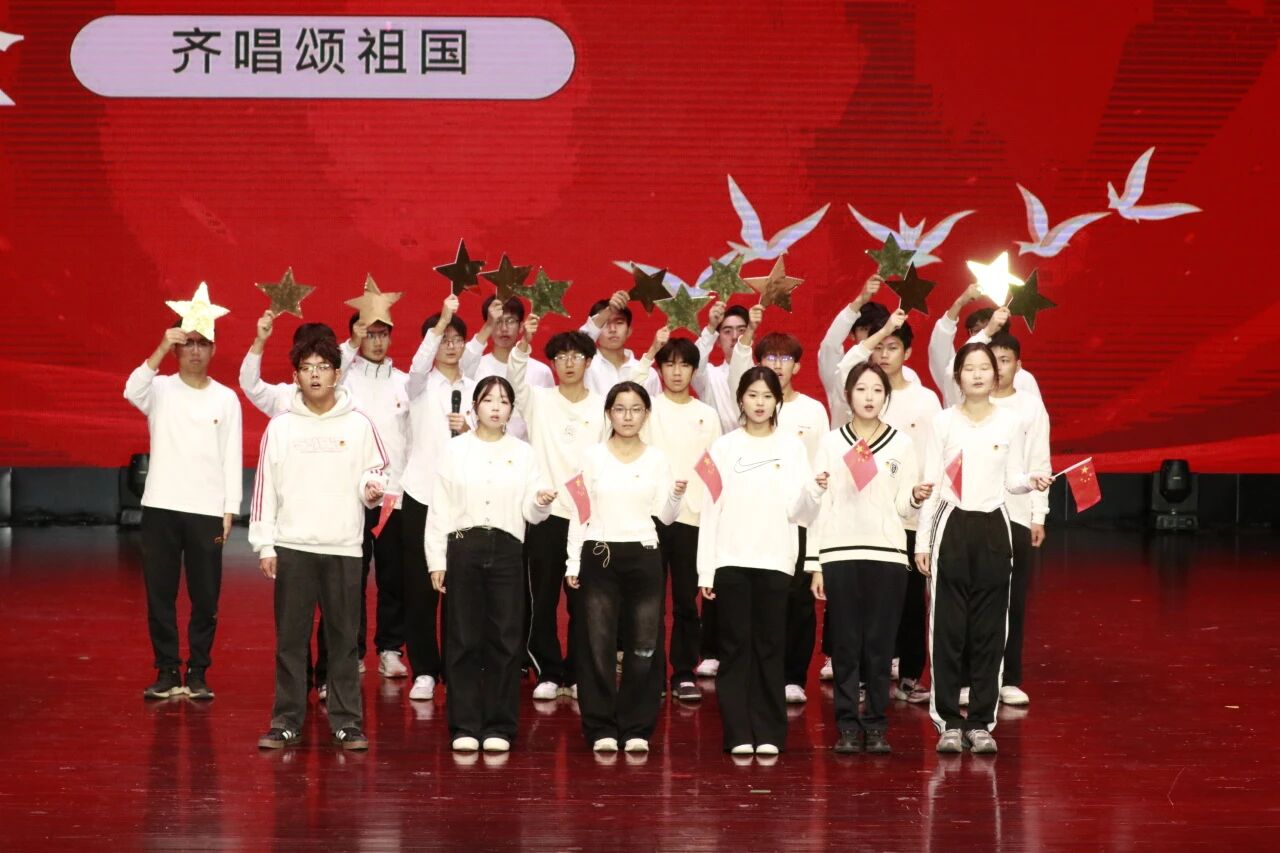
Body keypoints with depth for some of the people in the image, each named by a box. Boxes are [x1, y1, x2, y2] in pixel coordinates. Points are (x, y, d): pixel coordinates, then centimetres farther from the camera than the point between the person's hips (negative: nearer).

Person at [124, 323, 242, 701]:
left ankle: (198, 673, 12)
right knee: (159, 595, 3)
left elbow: (232, 458, 4)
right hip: (160, 507, 0)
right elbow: (132, 391, -20)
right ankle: (167, 672, 12)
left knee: (205, 598, 2)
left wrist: (230, 510, -2)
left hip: (207, 511, 0)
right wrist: (161, 350, -31)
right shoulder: (160, 389, 4)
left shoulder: (226, 398, 5)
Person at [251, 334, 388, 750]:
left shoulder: (358, 424, 3)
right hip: (292, 546, 1)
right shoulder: (281, 426, 4)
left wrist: (371, 488, -14)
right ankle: (287, 721, 10)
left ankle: (348, 723, 8)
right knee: (290, 638, 3)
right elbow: (265, 485, 4)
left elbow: (375, 470, 10)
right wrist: (264, 545, -1)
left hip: (343, 547, 0)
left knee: (344, 638, 3)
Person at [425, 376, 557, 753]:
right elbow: (439, 508, 5)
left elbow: (530, 513, 6)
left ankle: (499, 727, 7)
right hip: (463, 547, -1)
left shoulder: (523, 453, 12)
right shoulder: (454, 450, 8)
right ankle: (465, 726, 6)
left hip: (506, 549, 1)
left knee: (505, 640, -1)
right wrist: (436, 560, -2)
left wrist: (541, 503, -18)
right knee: (464, 640, 0)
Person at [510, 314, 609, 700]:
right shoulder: (539, 400, 1)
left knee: (582, 600, 6)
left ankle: (576, 673, 16)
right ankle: (549, 673, 12)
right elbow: (516, 378, -19)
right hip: (546, 513, -1)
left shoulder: (602, 407, 5)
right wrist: (524, 342, -38)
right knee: (543, 599, 2)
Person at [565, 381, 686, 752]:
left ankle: (637, 729, 9)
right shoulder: (592, 456, 5)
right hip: (599, 555, -1)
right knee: (598, 645, -2)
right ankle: (602, 729, 6)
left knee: (644, 645, 0)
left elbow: (665, 516, 3)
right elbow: (580, 513, 4)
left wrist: (676, 496, -18)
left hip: (643, 555, 1)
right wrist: (573, 563, -2)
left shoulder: (657, 459, 7)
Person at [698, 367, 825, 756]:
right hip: (731, 560, 0)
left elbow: (798, 512, 3)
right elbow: (710, 509, 3)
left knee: (769, 647, 1)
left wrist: (814, 490, -19)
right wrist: (705, 570, -2)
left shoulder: (792, 446, 6)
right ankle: (739, 735, 4)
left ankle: (768, 734, 6)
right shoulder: (724, 447, 6)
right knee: (735, 647, 0)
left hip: (775, 560, 0)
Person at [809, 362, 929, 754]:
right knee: (845, 644, -1)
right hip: (839, 554, 0)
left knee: (880, 643, -1)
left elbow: (903, 509, 8)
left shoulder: (902, 443, 9)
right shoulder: (831, 443, 7)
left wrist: (916, 497, -15)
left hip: (887, 553, 0)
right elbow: (818, 505, 6)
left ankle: (876, 725, 7)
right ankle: (847, 725, 4)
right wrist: (815, 564, 1)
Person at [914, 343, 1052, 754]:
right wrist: (922, 541, -2)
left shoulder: (1009, 422, 5)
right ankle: (948, 721, 4)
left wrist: (1032, 481, -15)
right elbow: (931, 484, 2)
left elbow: (1012, 481, 8)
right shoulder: (944, 422, 2)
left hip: (993, 527, 1)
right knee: (948, 627, -2)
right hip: (952, 524, -1)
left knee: (989, 629, 3)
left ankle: (981, 722, 9)